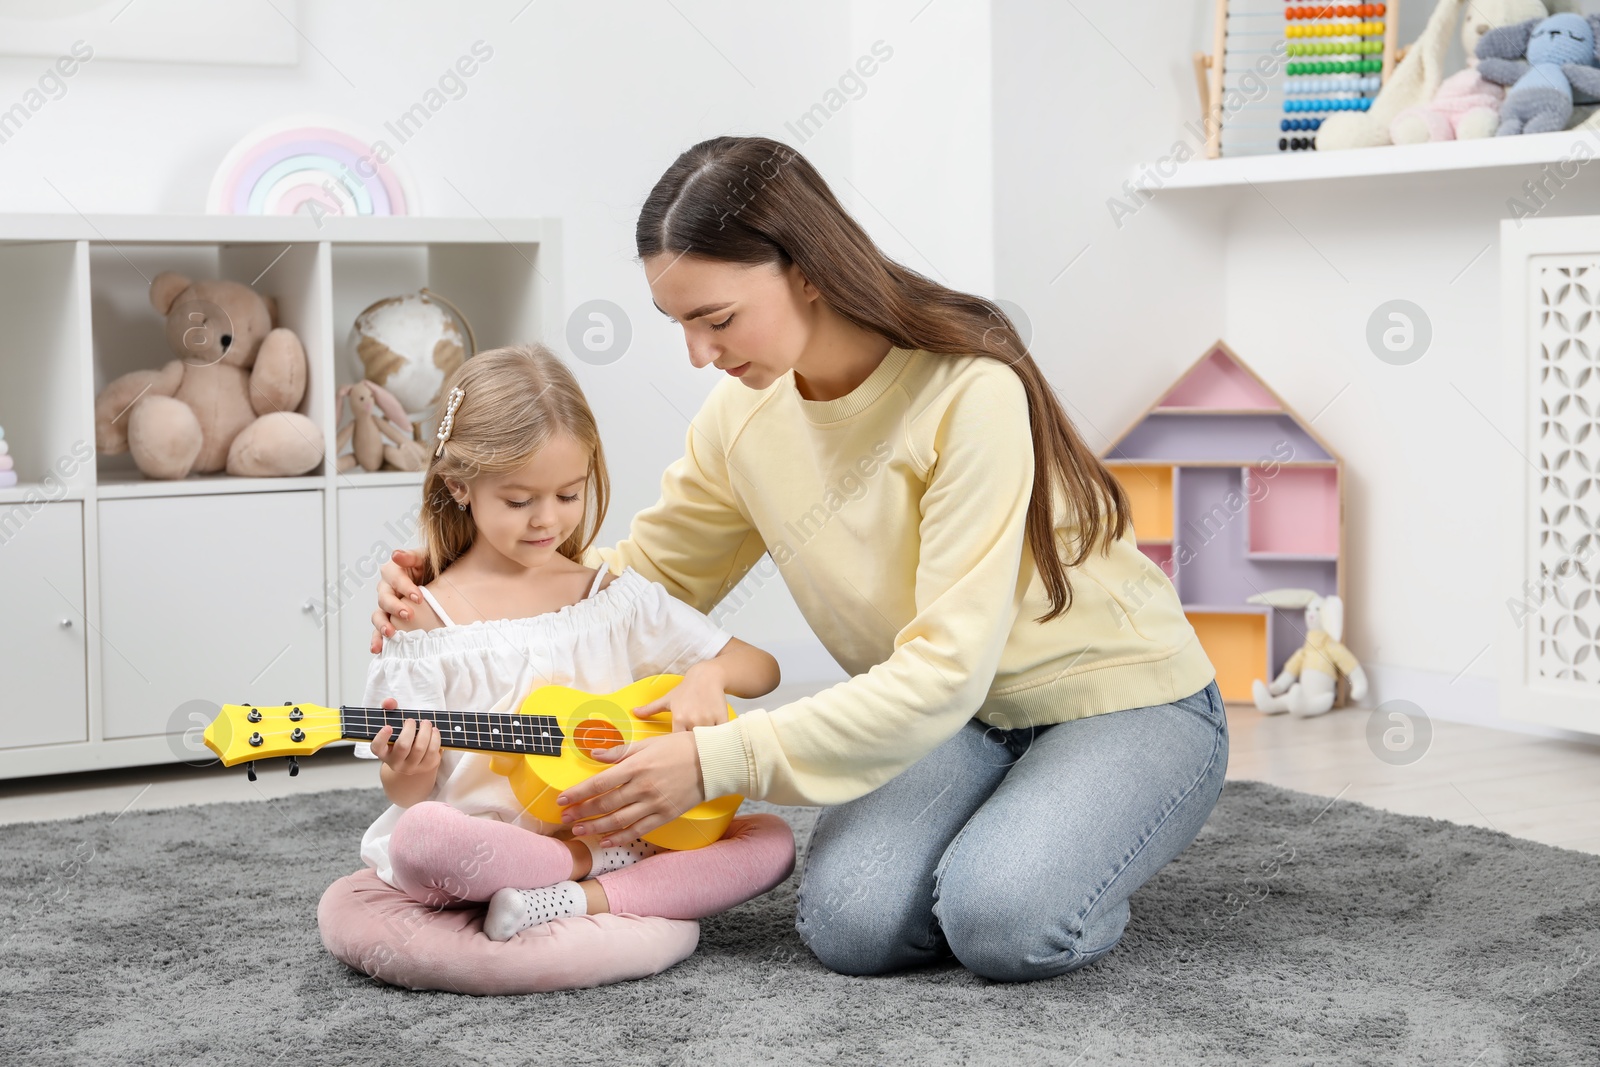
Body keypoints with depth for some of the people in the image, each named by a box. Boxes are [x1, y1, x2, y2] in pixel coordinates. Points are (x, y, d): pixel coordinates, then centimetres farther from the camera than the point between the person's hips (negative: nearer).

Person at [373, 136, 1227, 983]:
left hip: (1122, 696, -5)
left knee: (1003, 924, -32)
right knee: (851, 925, -23)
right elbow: (651, 572, 8)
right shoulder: (742, 415, -7)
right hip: (950, 715, 5)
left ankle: (1075, 853, 1)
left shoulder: (972, 393, -28)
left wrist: (721, 760, -36)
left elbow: (947, 667, -32)